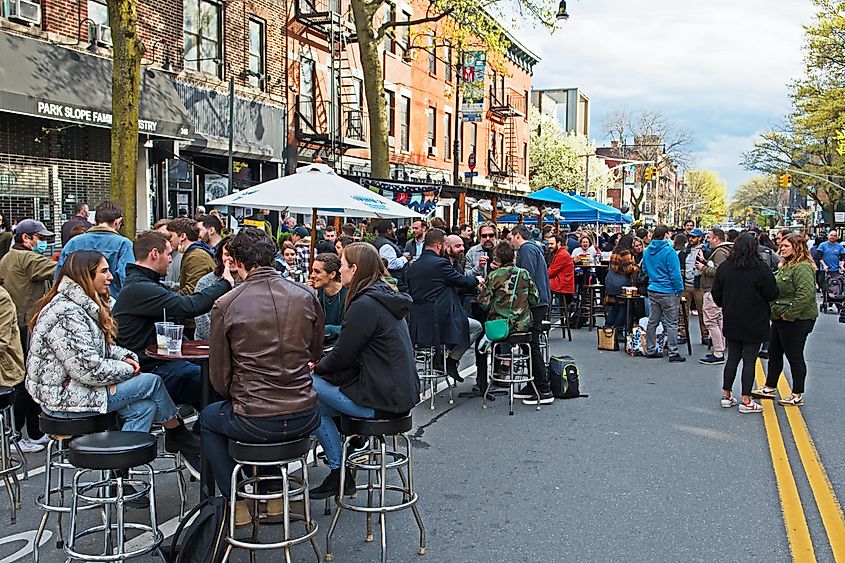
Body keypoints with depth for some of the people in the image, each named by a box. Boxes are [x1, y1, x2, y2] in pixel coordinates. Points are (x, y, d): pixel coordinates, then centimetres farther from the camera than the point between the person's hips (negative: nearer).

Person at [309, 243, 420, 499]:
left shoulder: (365, 304, -17)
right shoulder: (386, 297, 13)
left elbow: (342, 355, -14)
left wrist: (317, 367, 5)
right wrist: (321, 366, 12)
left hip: (381, 399, -9)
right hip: (400, 392, 10)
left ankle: (339, 474, 8)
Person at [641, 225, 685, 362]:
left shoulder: (647, 250, 6)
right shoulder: (668, 251, -17)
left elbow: (645, 270, 18)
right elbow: (675, 273, -16)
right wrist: (679, 290, -8)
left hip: (652, 290, 7)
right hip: (668, 292, -7)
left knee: (652, 321, 13)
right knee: (671, 323, 0)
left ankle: (650, 350, 19)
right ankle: (673, 353, 2)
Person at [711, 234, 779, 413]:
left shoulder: (724, 267, -2)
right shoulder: (761, 268, -14)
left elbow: (716, 293, 4)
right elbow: (772, 294, -9)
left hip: (731, 322, 4)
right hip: (754, 324, -4)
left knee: (732, 358, 14)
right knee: (749, 360, 1)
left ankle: (726, 395, 19)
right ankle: (746, 401, 4)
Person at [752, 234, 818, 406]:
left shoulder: (803, 268, -19)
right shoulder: (785, 266, 14)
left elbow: (806, 295, -29)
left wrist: (789, 314, -24)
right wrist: (775, 312, 15)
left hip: (796, 321, -10)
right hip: (779, 319, 10)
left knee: (795, 357, 1)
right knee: (774, 354, 17)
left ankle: (798, 395, 12)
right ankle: (769, 388, 29)